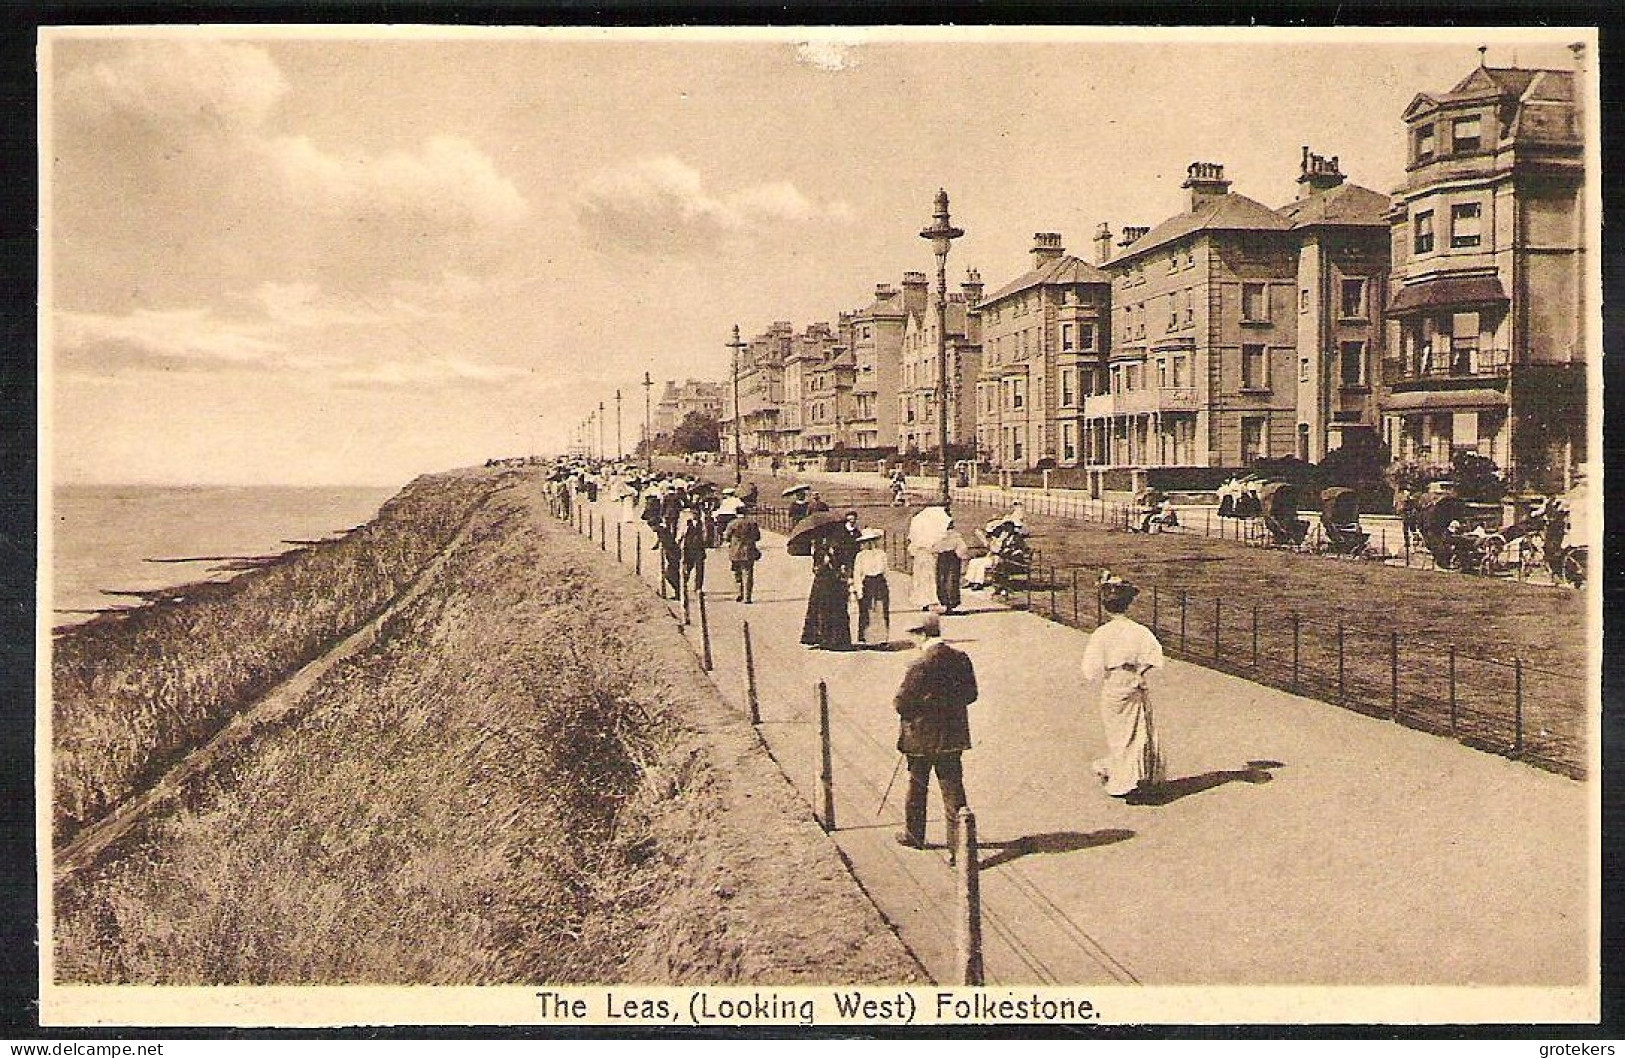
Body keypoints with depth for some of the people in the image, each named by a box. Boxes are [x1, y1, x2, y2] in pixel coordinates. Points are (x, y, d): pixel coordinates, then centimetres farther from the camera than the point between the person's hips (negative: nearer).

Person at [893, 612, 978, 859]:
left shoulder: (919, 666, -21)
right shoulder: (961, 659, -4)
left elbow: (901, 703, -17)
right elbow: (971, 694, 5)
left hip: (921, 738, -4)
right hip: (952, 735, 4)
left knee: (917, 786, 16)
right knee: (953, 788, 6)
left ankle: (913, 834, 33)